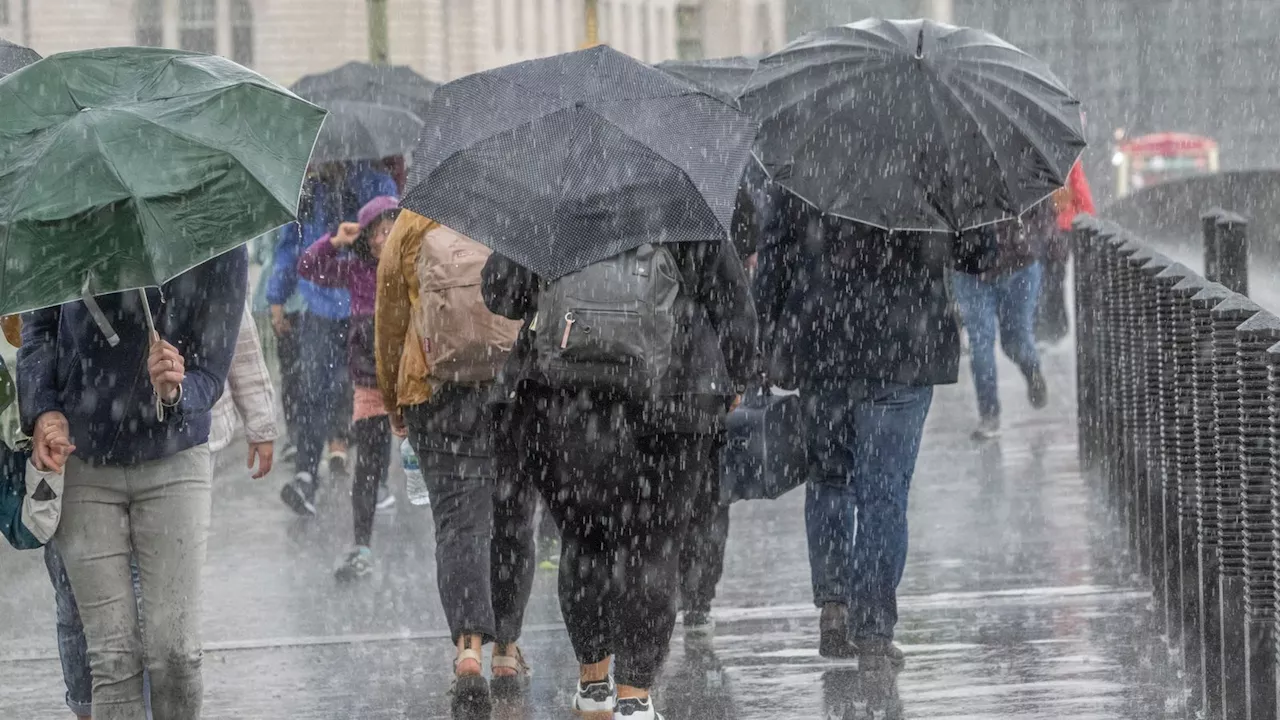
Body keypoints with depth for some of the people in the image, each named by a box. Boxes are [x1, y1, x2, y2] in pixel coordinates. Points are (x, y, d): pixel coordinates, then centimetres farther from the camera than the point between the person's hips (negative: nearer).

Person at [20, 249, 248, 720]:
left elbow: (210, 375, -9)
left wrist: (175, 392, -32)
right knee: (113, 656, -4)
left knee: (175, 651, -7)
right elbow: (38, 325, 6)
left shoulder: (222, 252, -12)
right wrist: (43, 410, -8)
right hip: (80, 463, 1)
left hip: (172, 465, -1)